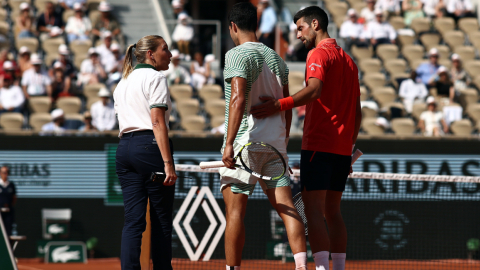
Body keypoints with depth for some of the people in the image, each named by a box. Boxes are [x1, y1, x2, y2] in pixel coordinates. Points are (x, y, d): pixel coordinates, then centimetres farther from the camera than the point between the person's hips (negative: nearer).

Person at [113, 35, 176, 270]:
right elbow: (157, 122, -14)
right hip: (150, 145, -7)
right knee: (162, 219, 1)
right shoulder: (155, 78, -4)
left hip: (124, 148, 7)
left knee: (133, 220, 2)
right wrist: (168, 163, -18)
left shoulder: (123, 83, 21)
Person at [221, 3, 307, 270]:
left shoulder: (237, 55, -6)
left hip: (245, 140, -6)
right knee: (286, 207, -1)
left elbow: (238, 99, -19)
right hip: (275, 141, 6)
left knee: (235, 210, -1)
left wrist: (229, 143, -23)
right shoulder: (276, 58, 15)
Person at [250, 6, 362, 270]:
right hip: (342, 147, 8)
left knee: (313, 211, -12)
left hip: (318, 145, -8)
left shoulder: (318, 54, -6)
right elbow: (357, 111, 21)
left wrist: (280, 105, -30)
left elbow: (315, 90, -25)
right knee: (332, 212, 12)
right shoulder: (348, 60, 20)